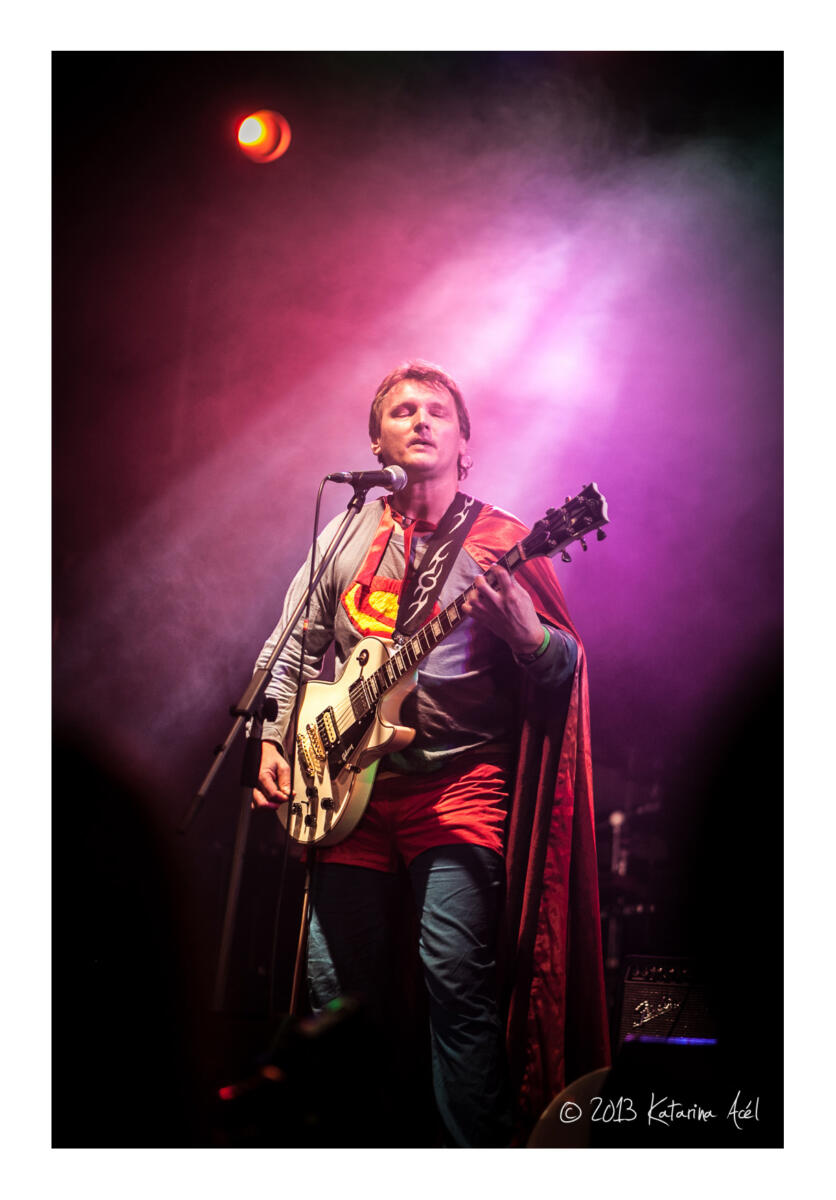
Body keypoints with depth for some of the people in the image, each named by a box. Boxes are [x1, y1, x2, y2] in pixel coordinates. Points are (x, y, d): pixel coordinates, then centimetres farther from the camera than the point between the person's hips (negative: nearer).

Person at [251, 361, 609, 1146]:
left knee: (458, 977, -16)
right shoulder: (345, 537, 12)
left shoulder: (500, 543, 1)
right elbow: (292, 648, 18)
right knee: (337, 987, 5)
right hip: (349, 786, 4)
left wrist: (521, 626, -25)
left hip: (460, 779, -3)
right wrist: (274, 740, 6)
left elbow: (564, 671, -4)